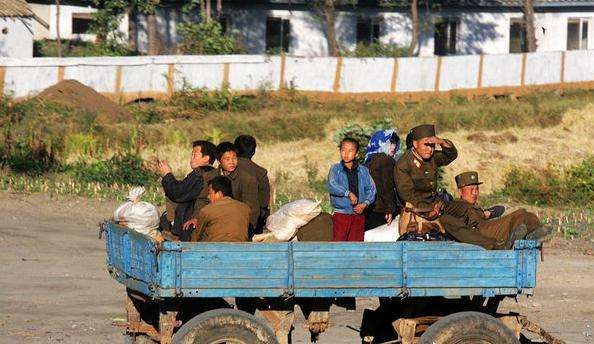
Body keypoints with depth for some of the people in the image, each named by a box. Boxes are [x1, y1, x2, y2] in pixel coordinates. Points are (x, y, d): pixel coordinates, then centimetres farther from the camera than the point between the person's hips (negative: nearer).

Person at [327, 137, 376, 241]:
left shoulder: (363, 171, 8)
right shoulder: (336, 169, 0)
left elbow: (371, 189, 5)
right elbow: (332, 186, -16)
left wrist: (365, 204, -11)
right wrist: (348, 193, -24)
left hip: (358, 214, 3)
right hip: (341, 214, -3)